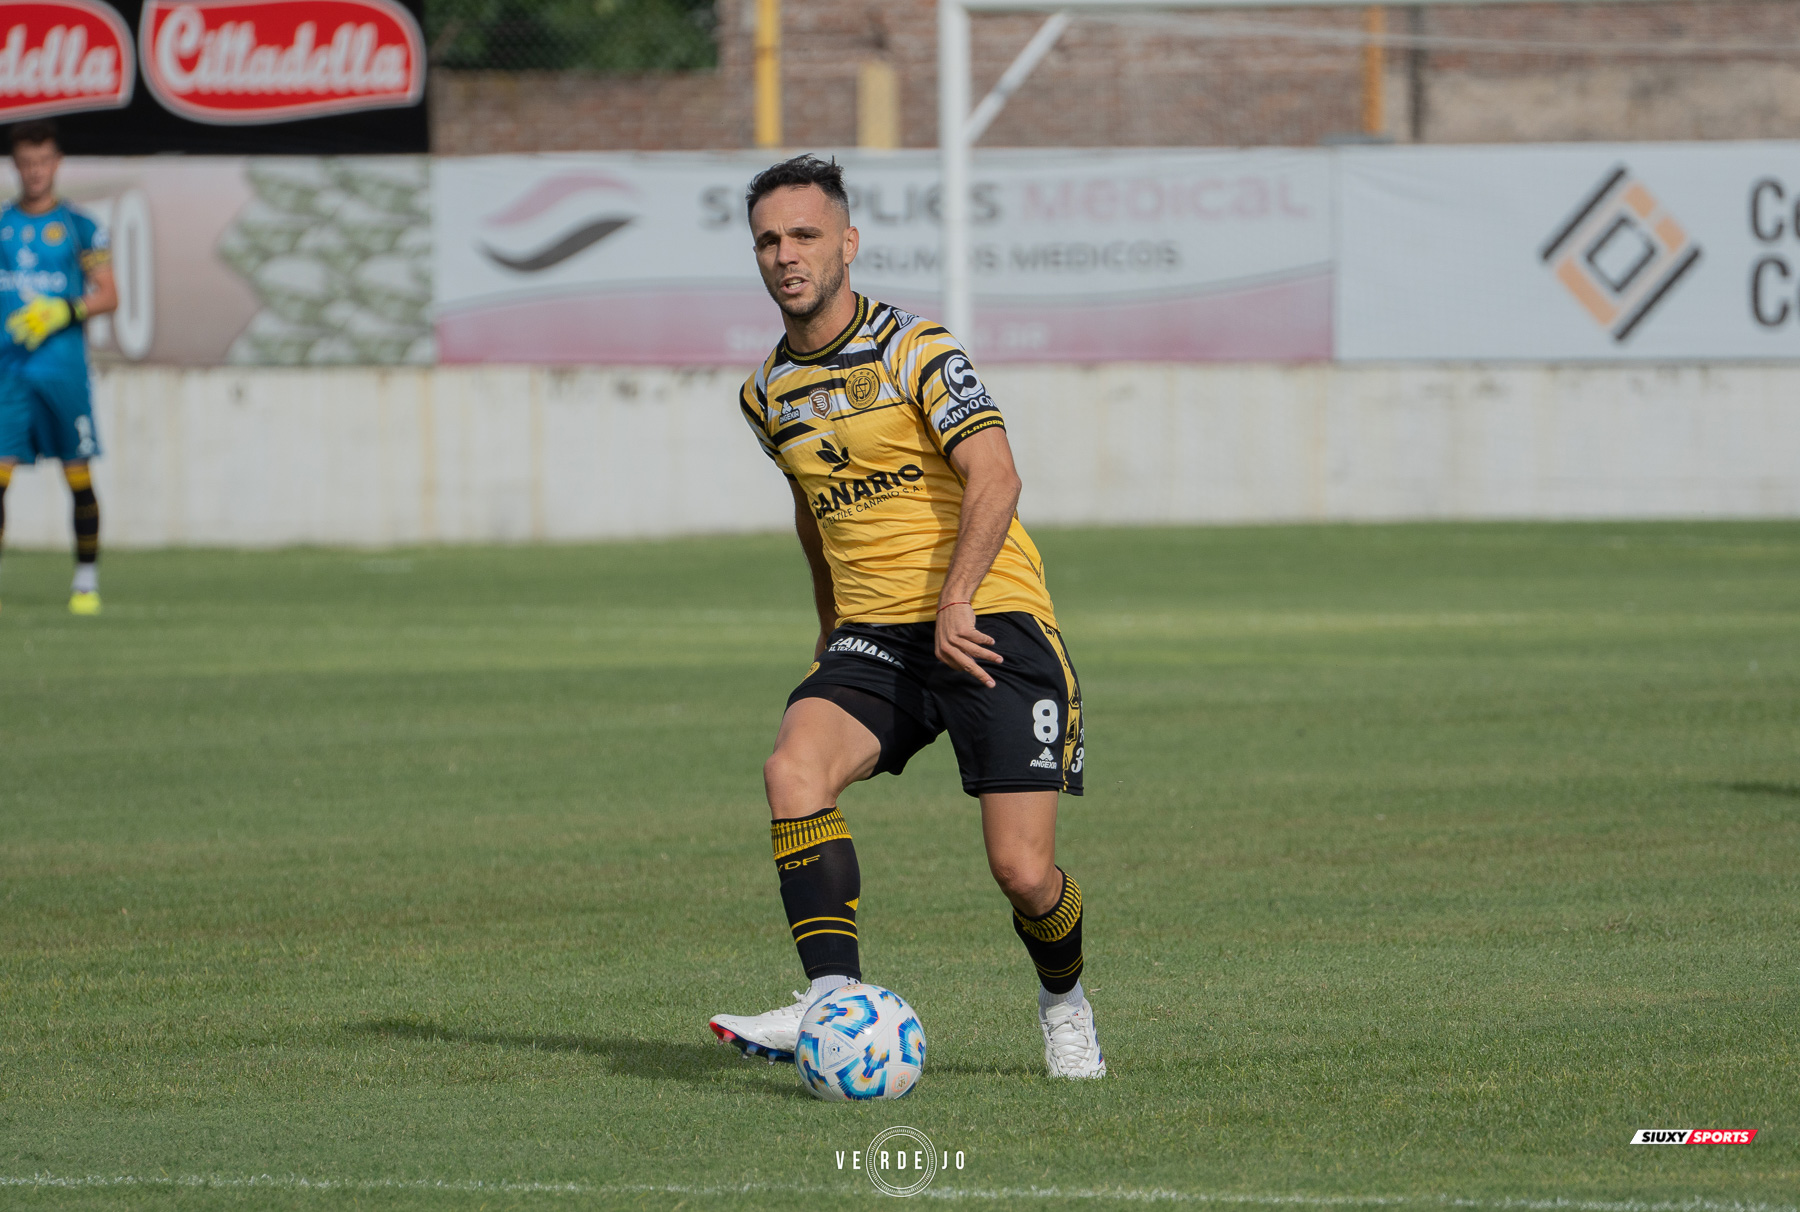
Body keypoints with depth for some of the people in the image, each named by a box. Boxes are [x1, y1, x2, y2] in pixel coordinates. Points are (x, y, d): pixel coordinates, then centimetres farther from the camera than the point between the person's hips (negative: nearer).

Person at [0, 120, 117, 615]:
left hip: (62, 364, -1)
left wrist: (65, 312, -13)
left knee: (77, 475, 3)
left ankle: (86, 578, 14)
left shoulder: (79, 227, 4)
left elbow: (108, 295, 2)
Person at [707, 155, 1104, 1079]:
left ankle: (1063, 1001, 22)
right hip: (872, 637, 5)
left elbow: (994, 477, -18)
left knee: (1023, 872, -11)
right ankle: (833, 1003, -33)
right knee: (794, 769, -27)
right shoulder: (769, 396, 12)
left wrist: (955, 602, -27)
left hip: (988, 621, -5)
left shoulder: (915, 351, -7)